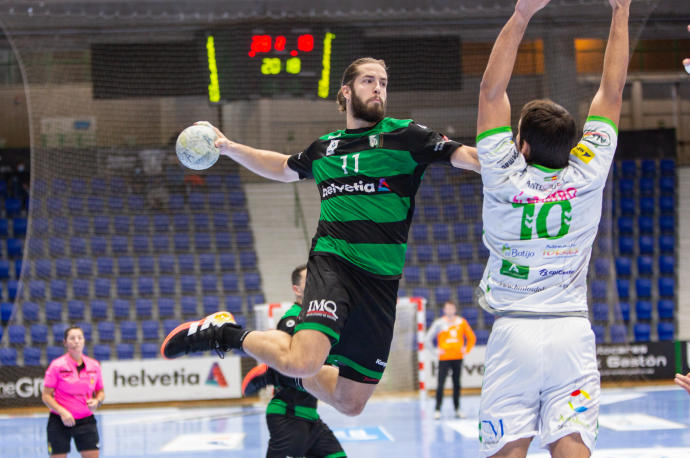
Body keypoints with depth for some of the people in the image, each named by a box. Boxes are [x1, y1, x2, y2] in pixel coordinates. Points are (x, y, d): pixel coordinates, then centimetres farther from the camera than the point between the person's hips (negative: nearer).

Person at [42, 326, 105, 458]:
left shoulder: (94, 365, 3)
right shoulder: (57, 365, -8)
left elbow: (101, 392, 15)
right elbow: (46, 396, -7)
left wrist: (96, 401, -8)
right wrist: (62, 412, -21)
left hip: (86, 421, 3)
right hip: (60, 421, -3)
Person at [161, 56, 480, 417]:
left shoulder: (404, 136, 4)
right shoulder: (323, 148, 13)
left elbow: (462, 155, -7)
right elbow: (284, 168, 33)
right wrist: (229, 148, 25)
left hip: (380, 279, 1)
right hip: (332, 261, -1)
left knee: (350, 402, 6)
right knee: (306, 362, -29)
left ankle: (287, 373, 35)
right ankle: (228, 334, -4)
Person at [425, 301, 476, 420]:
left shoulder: (462, 322, 4)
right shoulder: (439, 323, -3)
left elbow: (471, 337, 12)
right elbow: (428, 337, -1)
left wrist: (466, 349, 1)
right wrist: (435, 351, -7)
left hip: (458, 357, 3)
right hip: (444, 358, -3)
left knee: (457, 384, 9)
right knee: (440, 384, -9)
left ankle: (457, 409, 16)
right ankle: (437, 409, -6)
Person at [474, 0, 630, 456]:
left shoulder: (504, 178, -6)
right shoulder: (587, 176, -3)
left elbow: (492, 90, 0)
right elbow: (612, 92, 6)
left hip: (514, 330, -1)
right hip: (572, 331, 2)